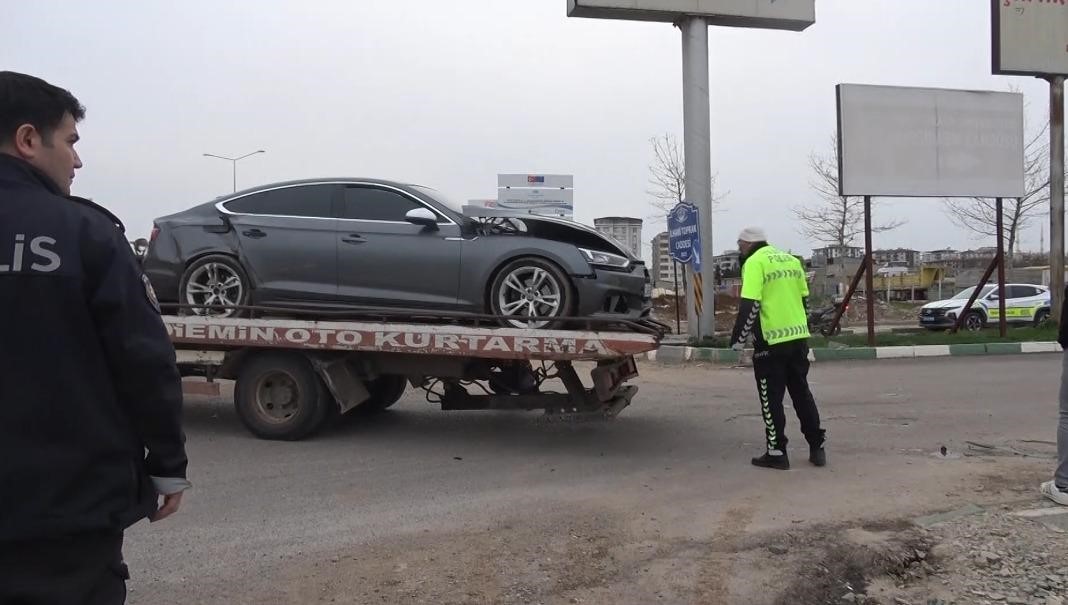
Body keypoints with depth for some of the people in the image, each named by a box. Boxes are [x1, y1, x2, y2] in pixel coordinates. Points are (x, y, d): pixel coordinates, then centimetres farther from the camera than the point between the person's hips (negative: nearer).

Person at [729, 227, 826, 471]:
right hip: (799, 337, 7)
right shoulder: (792, 260, 14)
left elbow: (750, 305, -17)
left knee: (771, 398, 3)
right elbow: (802, 298, 18)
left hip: (771, 341, -7)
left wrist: (738, 338, -9)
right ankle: (817, 447, 20)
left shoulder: (755, 263, -9)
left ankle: (777, 453, 7)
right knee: (802, 393, 17)